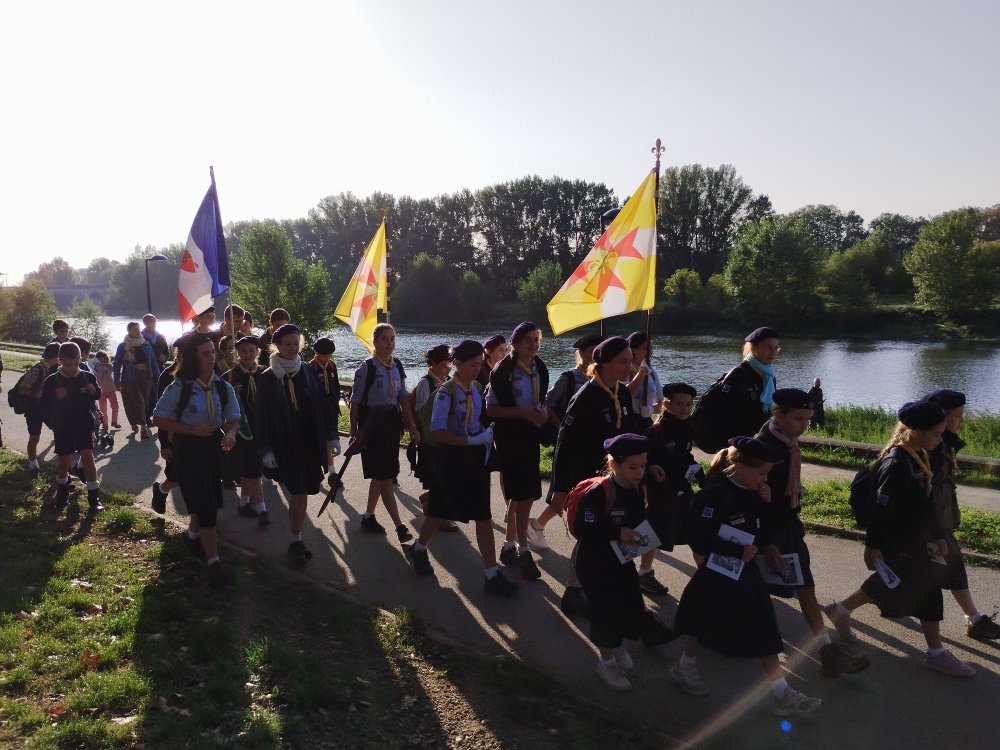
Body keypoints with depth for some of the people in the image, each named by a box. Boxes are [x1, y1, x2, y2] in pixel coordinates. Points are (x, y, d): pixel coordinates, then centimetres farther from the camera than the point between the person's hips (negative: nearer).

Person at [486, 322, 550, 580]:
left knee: (518, 496, 14)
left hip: (531, 435, 7)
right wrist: (522, 412, -21)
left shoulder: (539, 369, 7)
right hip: (510, 436, -7)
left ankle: (510, 546, 27)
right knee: (524, 494, -8)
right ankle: (524, 552, 2)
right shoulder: (503, 371, -12)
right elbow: (491, 409, -12)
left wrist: (544, 413, -1)